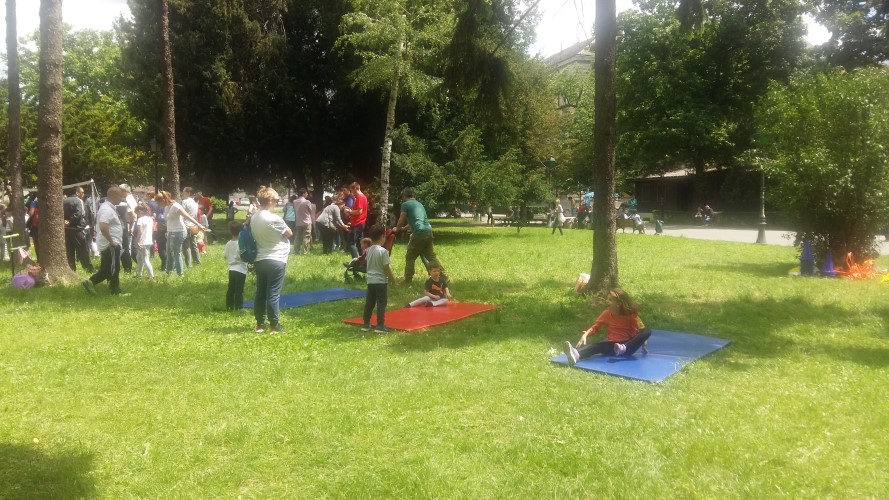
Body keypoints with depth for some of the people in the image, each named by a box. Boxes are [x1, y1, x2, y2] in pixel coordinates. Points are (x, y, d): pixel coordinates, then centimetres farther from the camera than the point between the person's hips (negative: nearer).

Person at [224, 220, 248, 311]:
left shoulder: (228, 244, 4)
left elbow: (225, 256, 12)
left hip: (231, 269, 6)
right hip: (240, 270, -6)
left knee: (231, 289, 15)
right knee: (239, 290, -2)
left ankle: (229, 306, 23)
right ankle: (238, 308, -1)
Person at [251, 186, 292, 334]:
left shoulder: (253, 218, 4)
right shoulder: (274, 219, -19)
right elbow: (289, 233, -6)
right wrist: (282, 226, 7)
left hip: (260, 260, 7)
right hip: (276, 260, -7)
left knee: (260, 293, 12)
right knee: (273, 294, -2)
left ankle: (260, 324, 20)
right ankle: (274, 325, 3)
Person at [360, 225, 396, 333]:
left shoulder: (369, 250, 4)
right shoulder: (383, 251, -16)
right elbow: (386, 268, -13)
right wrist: (392, 278, -3)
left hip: (370, 280, 6)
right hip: (381, 281, -6)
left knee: (369, 303, 13)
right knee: (381, 303, 0)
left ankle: (366, 324, 19)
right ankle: (380, 326, 0)